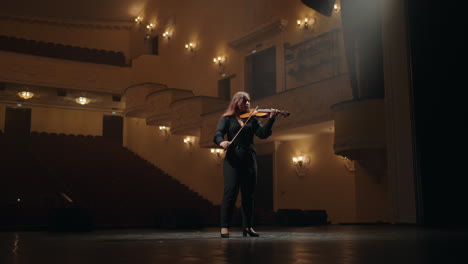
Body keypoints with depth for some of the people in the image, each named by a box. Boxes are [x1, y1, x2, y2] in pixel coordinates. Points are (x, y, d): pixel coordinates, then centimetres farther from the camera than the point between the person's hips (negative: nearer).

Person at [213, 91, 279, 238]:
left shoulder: (252, 119, 13)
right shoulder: (227, 119, 6)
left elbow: (263, 134, 0)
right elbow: (217, 135, -8)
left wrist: (271, 119, -13)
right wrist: (221, 142, -30)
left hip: (249, 159, 3)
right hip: (232, 159, -3)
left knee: (248, 194, 6)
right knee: (230, 192, -10)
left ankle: (247, 227, 14)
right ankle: (224, 227, -6)